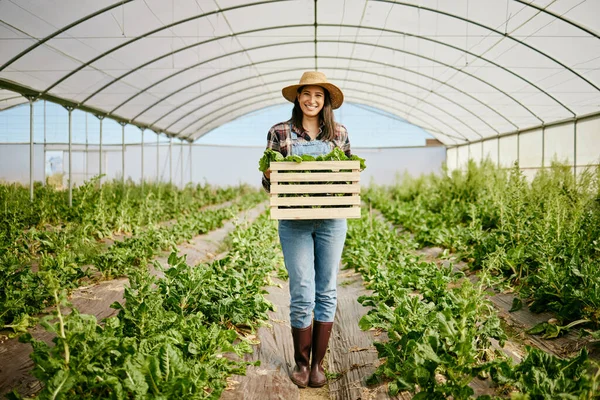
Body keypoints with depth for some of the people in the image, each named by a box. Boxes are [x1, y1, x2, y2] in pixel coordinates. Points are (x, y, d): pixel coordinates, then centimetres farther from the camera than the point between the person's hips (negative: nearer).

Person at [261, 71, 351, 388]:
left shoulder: (339, 133, 7)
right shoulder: (279, 133, 3)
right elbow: (269, 182, 6)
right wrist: (269, 176, -16)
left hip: (332, 221, 2)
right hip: (294, 222, -2)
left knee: (327, 291, 6)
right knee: (302, 294, -1)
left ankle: (318, 363, 20)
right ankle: (301, 363, 19)